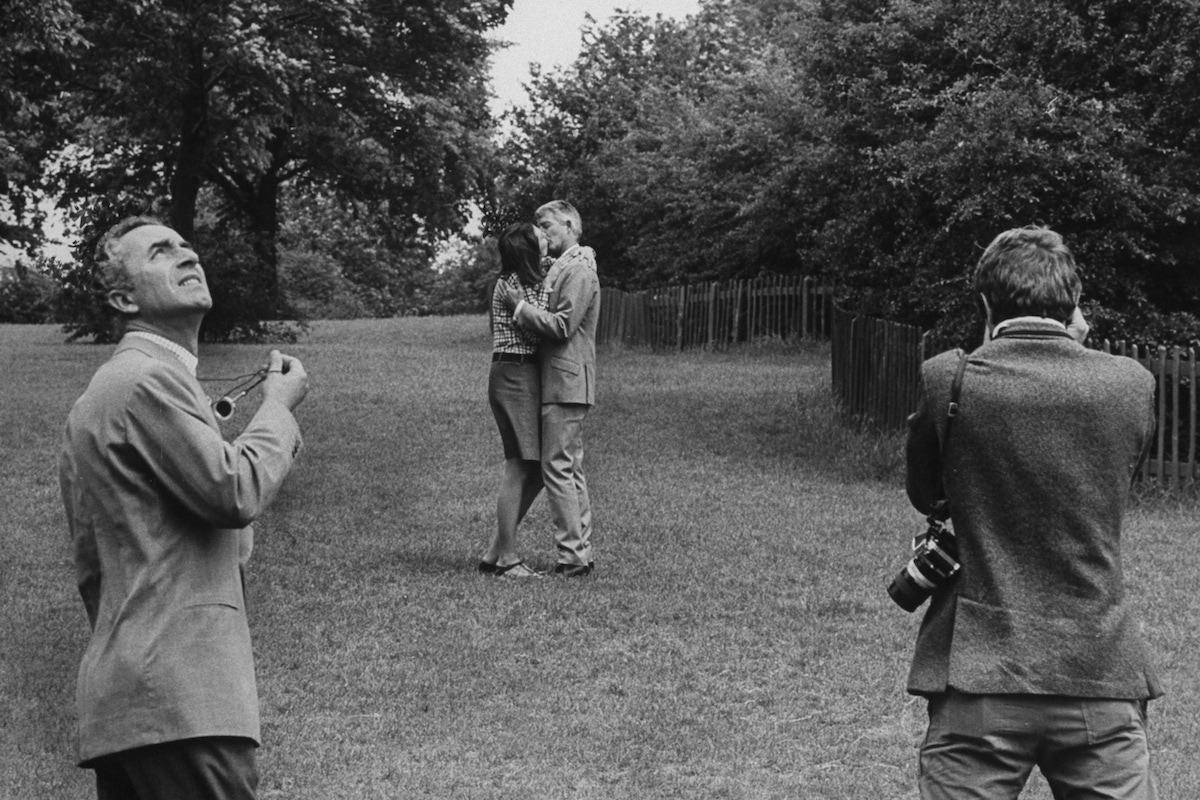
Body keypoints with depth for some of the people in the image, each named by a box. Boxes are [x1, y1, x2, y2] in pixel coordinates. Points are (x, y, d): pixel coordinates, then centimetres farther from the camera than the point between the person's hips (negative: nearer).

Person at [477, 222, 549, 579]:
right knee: (519, 468, -7)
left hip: (529, 376, 10)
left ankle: (495, 553, 14)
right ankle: (506, 558, -1)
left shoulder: (535, 281, 17)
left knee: (536, 470, 9)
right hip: (514, 375, -10)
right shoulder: (510, 285, -12)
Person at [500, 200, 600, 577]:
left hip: (565, 383, -11)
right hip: (564, 382, 11)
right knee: (571, 469, 12)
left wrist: (520, 307, -13)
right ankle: (581, 552, 16)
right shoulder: (562, 267, 20)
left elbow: (562, 325, -19)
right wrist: (522, 307, 7)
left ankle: (571, 557, -8)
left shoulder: (578, 270, -12)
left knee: (558, 468, -9)